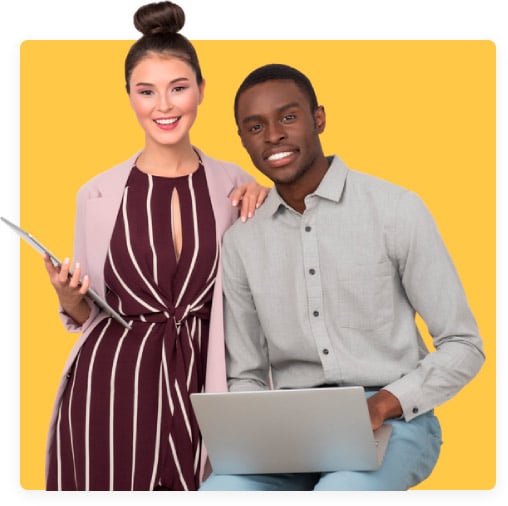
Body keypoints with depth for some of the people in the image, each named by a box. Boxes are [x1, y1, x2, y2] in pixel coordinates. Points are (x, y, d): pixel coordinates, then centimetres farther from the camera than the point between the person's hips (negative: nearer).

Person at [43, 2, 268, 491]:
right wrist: (69, 299, -15)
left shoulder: (229, 183, 3)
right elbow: (87, 314, 8)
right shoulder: (99, 193, -1)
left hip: (195, 386, 2)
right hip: (109, 387, -1)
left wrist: (260, 202, -2)